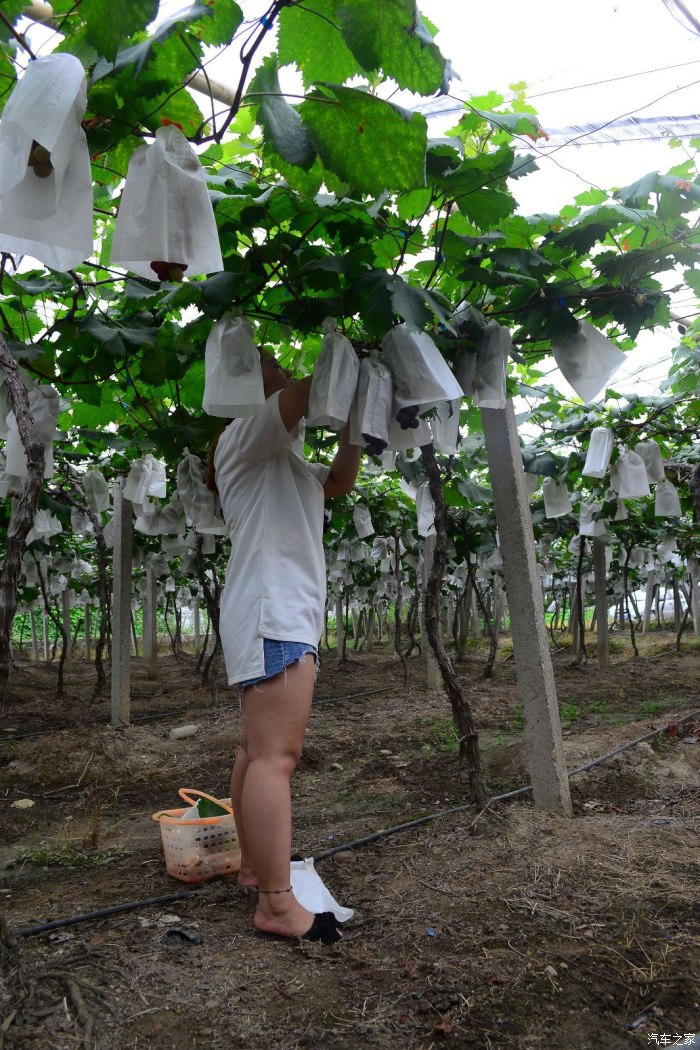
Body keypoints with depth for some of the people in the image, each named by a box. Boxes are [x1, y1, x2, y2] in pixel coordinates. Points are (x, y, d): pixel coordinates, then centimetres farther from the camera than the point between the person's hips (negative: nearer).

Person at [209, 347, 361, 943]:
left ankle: (254, 866, 23)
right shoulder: (243, 438, -4)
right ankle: (278, 905, -8)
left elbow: (340, 482, 26)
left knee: (260, 751, 13)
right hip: (271, 616, -10)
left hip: (285, 619, 11)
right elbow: (302, 395, -20)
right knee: (275, 757, -12)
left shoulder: (288, 461, 25)